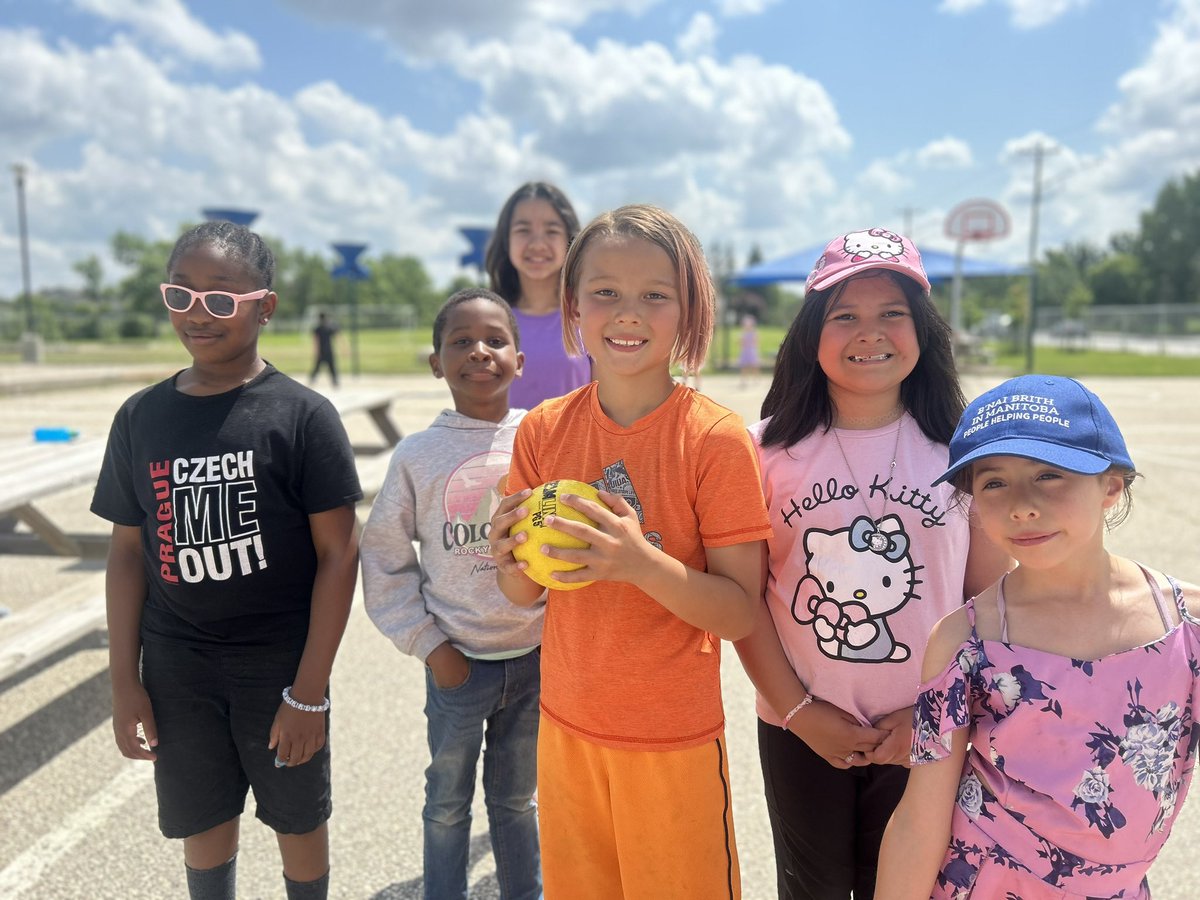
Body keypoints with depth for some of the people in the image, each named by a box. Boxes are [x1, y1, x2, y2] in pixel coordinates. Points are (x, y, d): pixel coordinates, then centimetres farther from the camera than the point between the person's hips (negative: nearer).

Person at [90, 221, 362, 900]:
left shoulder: (302, 415, -12)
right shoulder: (141, 418, 0)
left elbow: (339, 553, -12)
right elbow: (128, 552, 7)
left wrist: (310, 690, -13)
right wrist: (124, 681, 5)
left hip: (280, 660, -3)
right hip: (176, 665, 3)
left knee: (298, 819, 14)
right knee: (204, 823, 18)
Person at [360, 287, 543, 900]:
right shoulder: (418, 454, -8)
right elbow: (383, 556, -1)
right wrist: (425, 643, -4)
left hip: (535, 657, 1)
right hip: (456, 662, 0)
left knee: (516, 799, 21)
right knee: (447, 803, 19)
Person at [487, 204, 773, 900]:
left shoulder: (716, 438, -17)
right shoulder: (544, 430, -5)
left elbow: (741, 614, -15)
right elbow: (525, 594, 3)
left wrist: (642, 562, -32)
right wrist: (513, 561, -20)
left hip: (675, 742, -3)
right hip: (566, 728, 4)